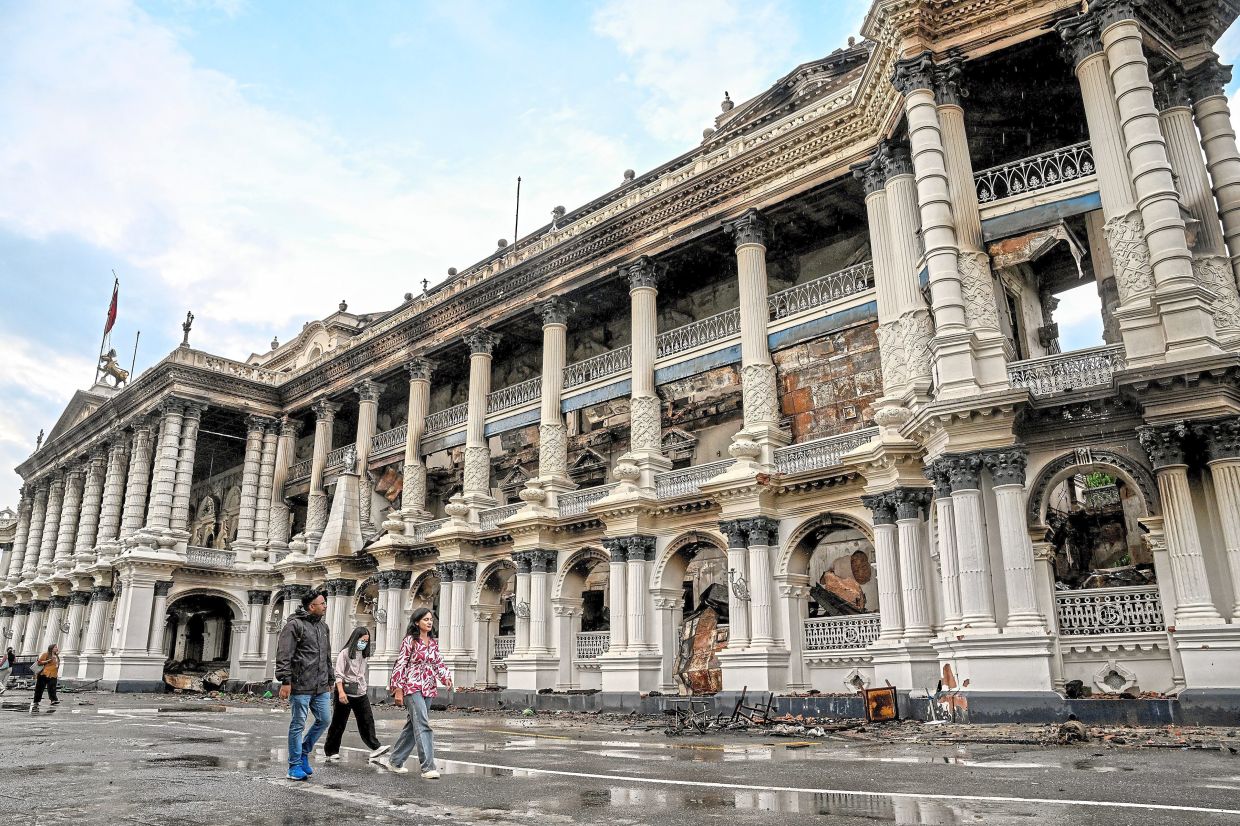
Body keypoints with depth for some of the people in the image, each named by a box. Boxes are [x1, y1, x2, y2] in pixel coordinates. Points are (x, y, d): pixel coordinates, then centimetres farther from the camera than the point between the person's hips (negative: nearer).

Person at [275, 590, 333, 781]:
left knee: (324, 720, 8)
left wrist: (330, 680, 22)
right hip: (301, 686, -7)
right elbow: (283, 656, -13)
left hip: (321, 687, 7)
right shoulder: (294, 625, -8)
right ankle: (295, 765, 13)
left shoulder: (323, 627, 16)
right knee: (298, 725, 2)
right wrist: (285, 681, -17)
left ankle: (304, 753, 27)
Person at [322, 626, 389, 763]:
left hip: (361, 693, 6)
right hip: (345, 693, -6)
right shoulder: (345, 653, -9)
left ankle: (375, 748, -4)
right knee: (339, 723, 4)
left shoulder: (364, 655, 13)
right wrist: (341, 692, -24)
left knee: (367, 720, -1)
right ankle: (330, 751, 16)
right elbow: (338, 674, -15)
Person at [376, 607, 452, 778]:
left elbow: (438, 663, 16)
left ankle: (395, 761, 27)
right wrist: (398, 689, -12)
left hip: (428, 690, 7)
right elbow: (400, 664, -8)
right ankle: (428, 767, -17)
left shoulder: (433, 642, 12)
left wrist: (446, 676, -3)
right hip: (412, 688, -7)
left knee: (412, 726, 13)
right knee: (423, 726, -15)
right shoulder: (410, 640, -7)